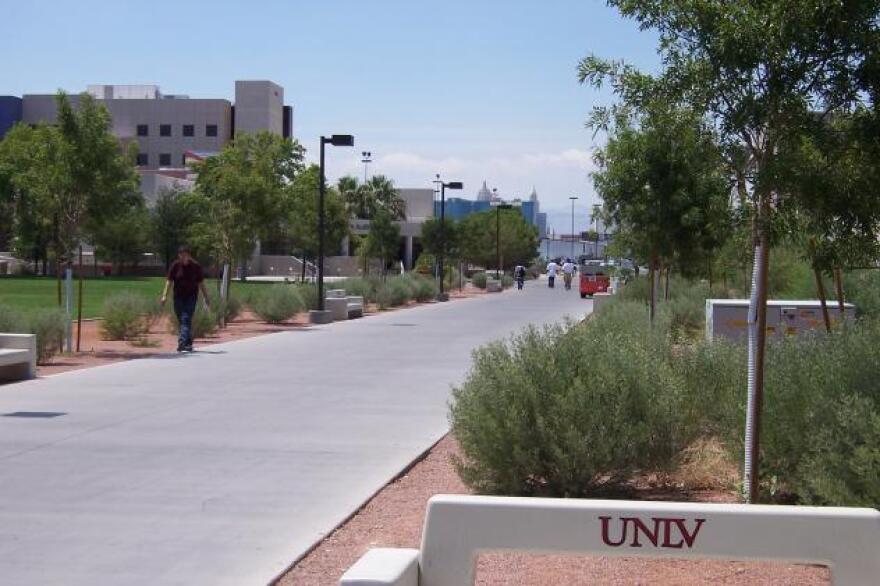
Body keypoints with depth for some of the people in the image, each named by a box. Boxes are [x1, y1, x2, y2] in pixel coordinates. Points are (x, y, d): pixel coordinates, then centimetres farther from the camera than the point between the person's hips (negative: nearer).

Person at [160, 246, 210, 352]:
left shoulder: (196, 266, -2)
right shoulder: (175, 265, 0)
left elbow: (201, 283, 4)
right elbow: (169, 281, 0)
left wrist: (205, 298, 6)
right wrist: (165, 295, -9)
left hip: (191, 297, -2)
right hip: (178, 297, 2)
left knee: (186, 319, -15)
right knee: (182, 320, 8)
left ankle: (182, 343, -23)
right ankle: (188, 343, 21)